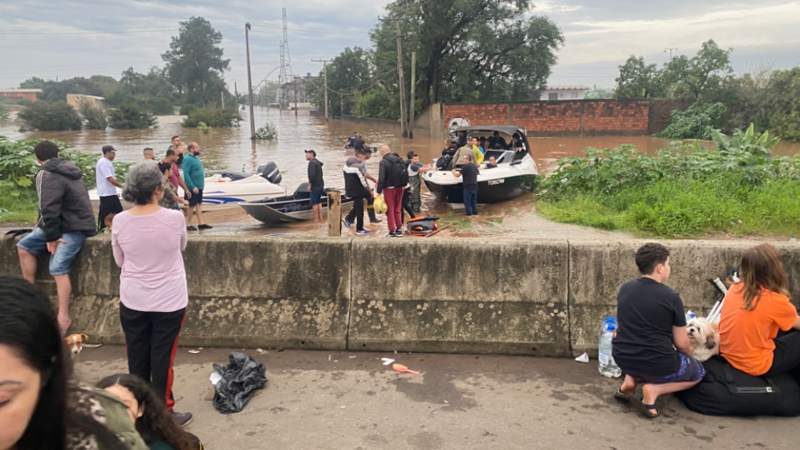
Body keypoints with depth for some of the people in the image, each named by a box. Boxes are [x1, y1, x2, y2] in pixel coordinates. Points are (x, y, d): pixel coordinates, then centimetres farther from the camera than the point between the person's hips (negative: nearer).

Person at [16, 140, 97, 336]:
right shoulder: (68, 171, 15)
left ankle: (63, 318, -16)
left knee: (58, 269, -17)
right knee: (23, 246, 8)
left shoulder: (47, 175, -14)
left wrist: (51, 237, -12)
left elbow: (49, 209, -20)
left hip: (74, 227, -10)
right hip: (65, 222, 10)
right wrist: (50, 233, 20)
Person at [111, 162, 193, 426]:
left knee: (137, 360, 16)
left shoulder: (120, 222, -9)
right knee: (162, 359, 8)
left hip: (133, 302, 2)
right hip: (169, 301, -2)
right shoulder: (174, 218, -16)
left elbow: (119, 260, 6)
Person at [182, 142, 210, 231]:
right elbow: (186, 174, -21)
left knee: (199, 204, 11)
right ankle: (188, 225, 7)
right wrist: (193, 187, -24)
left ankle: (201, 223, 16)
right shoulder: (187, 159, -16)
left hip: (199, 186, 9)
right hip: (193, 187, -9)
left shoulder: (196, 157, 12)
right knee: (192, 206, -2)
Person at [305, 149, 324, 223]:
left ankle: (316, 219, -2)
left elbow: (312, 175, -23)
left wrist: (309, 184, -15)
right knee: (318, 202, 13)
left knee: (314, 203, -3)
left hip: (315, 186, -9)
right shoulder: (318, 162, 17)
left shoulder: (312, 162, -13)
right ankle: (320, 218, 15)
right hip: (320, 185, 9)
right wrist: (323, 185, 18)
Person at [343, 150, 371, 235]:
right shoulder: (358, 166, -19)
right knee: (359, 210, 1)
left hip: (349, 190, 9)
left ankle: (348, 219, 16)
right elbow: (363, 181, -18)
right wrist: (370, 191, -7)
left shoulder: (347, 164, 9)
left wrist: (346, 191, 25)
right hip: (357, 191, -9)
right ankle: (359, 229, 8)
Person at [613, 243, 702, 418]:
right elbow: (681, 344, -6)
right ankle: (654, 389, -1)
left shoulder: (625, 289, 0)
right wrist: (690, 350, 18)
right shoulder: (671, 298, -14)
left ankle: (630, 380, 12)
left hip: (622, 360, 5)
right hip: (657, 365, -5)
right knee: (698, 372, 24)